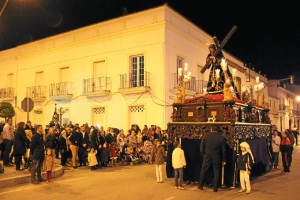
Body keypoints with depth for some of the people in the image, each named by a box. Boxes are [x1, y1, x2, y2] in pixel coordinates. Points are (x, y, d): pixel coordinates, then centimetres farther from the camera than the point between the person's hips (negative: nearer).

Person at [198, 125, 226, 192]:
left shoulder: (206, 136, -7)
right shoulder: (221, 138, -5)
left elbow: (202, 147, -3)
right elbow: (223, 150, 1)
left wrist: (203, 155, 12)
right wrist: (224, 160, 10)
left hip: (207, 157, 0)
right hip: (217, 158, 0)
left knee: (203, 172, 14)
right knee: (216, 173, 11)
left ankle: (200, 185, 23)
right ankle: (215, 188, 14)